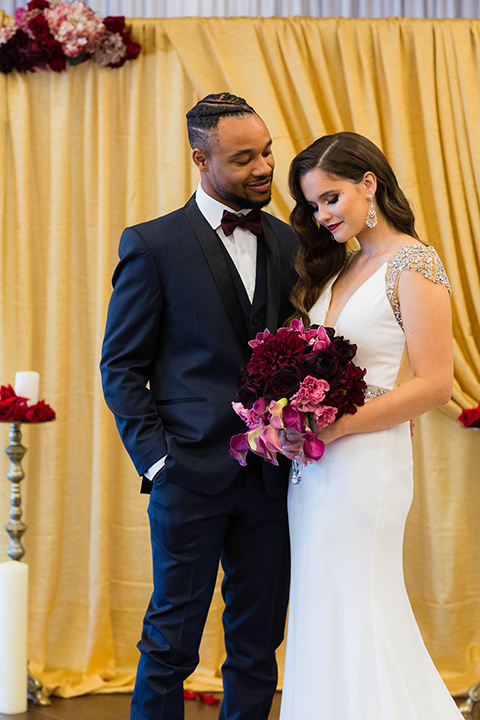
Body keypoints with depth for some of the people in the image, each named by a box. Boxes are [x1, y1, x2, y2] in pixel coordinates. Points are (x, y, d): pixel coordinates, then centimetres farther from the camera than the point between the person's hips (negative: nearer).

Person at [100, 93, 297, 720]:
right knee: (171, 644, 5)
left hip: (272, 477, 4)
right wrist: (156, 458, -10)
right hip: (192, 476, -4)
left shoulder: (288, 242, 9)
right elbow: (121, 366, -2)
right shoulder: (152, 244, -4)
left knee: (258, 645, 11)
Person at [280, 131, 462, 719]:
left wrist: (335, 427, -16)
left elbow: (434, 385, -14)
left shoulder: (413, 266, -9)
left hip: (365, 462, -8)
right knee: (322, 620, 10)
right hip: (314, 464, 8)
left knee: (351, 616, -2)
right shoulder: (339, 268, 15)